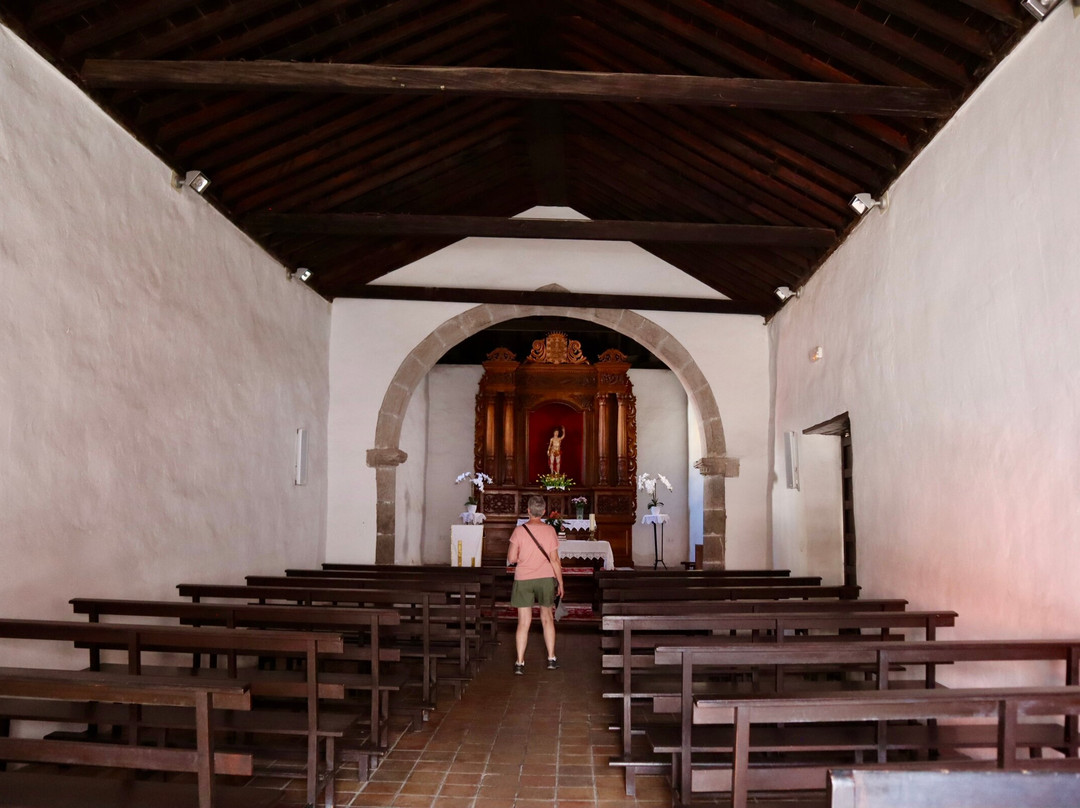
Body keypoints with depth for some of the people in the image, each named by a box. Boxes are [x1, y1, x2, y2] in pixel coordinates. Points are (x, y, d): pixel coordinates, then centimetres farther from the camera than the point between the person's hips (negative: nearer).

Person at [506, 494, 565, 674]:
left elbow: (511, 559, -8)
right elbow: (554, 560, -4)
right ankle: (551, 658, 20)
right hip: (546, 579, 1)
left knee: (524, 622, 3)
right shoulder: (549, 530, -4)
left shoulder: (519, 530, -8)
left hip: (523, 580, -1)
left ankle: (520, 663, 2)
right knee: (547, 619, 16)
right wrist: (560, 583, 5)